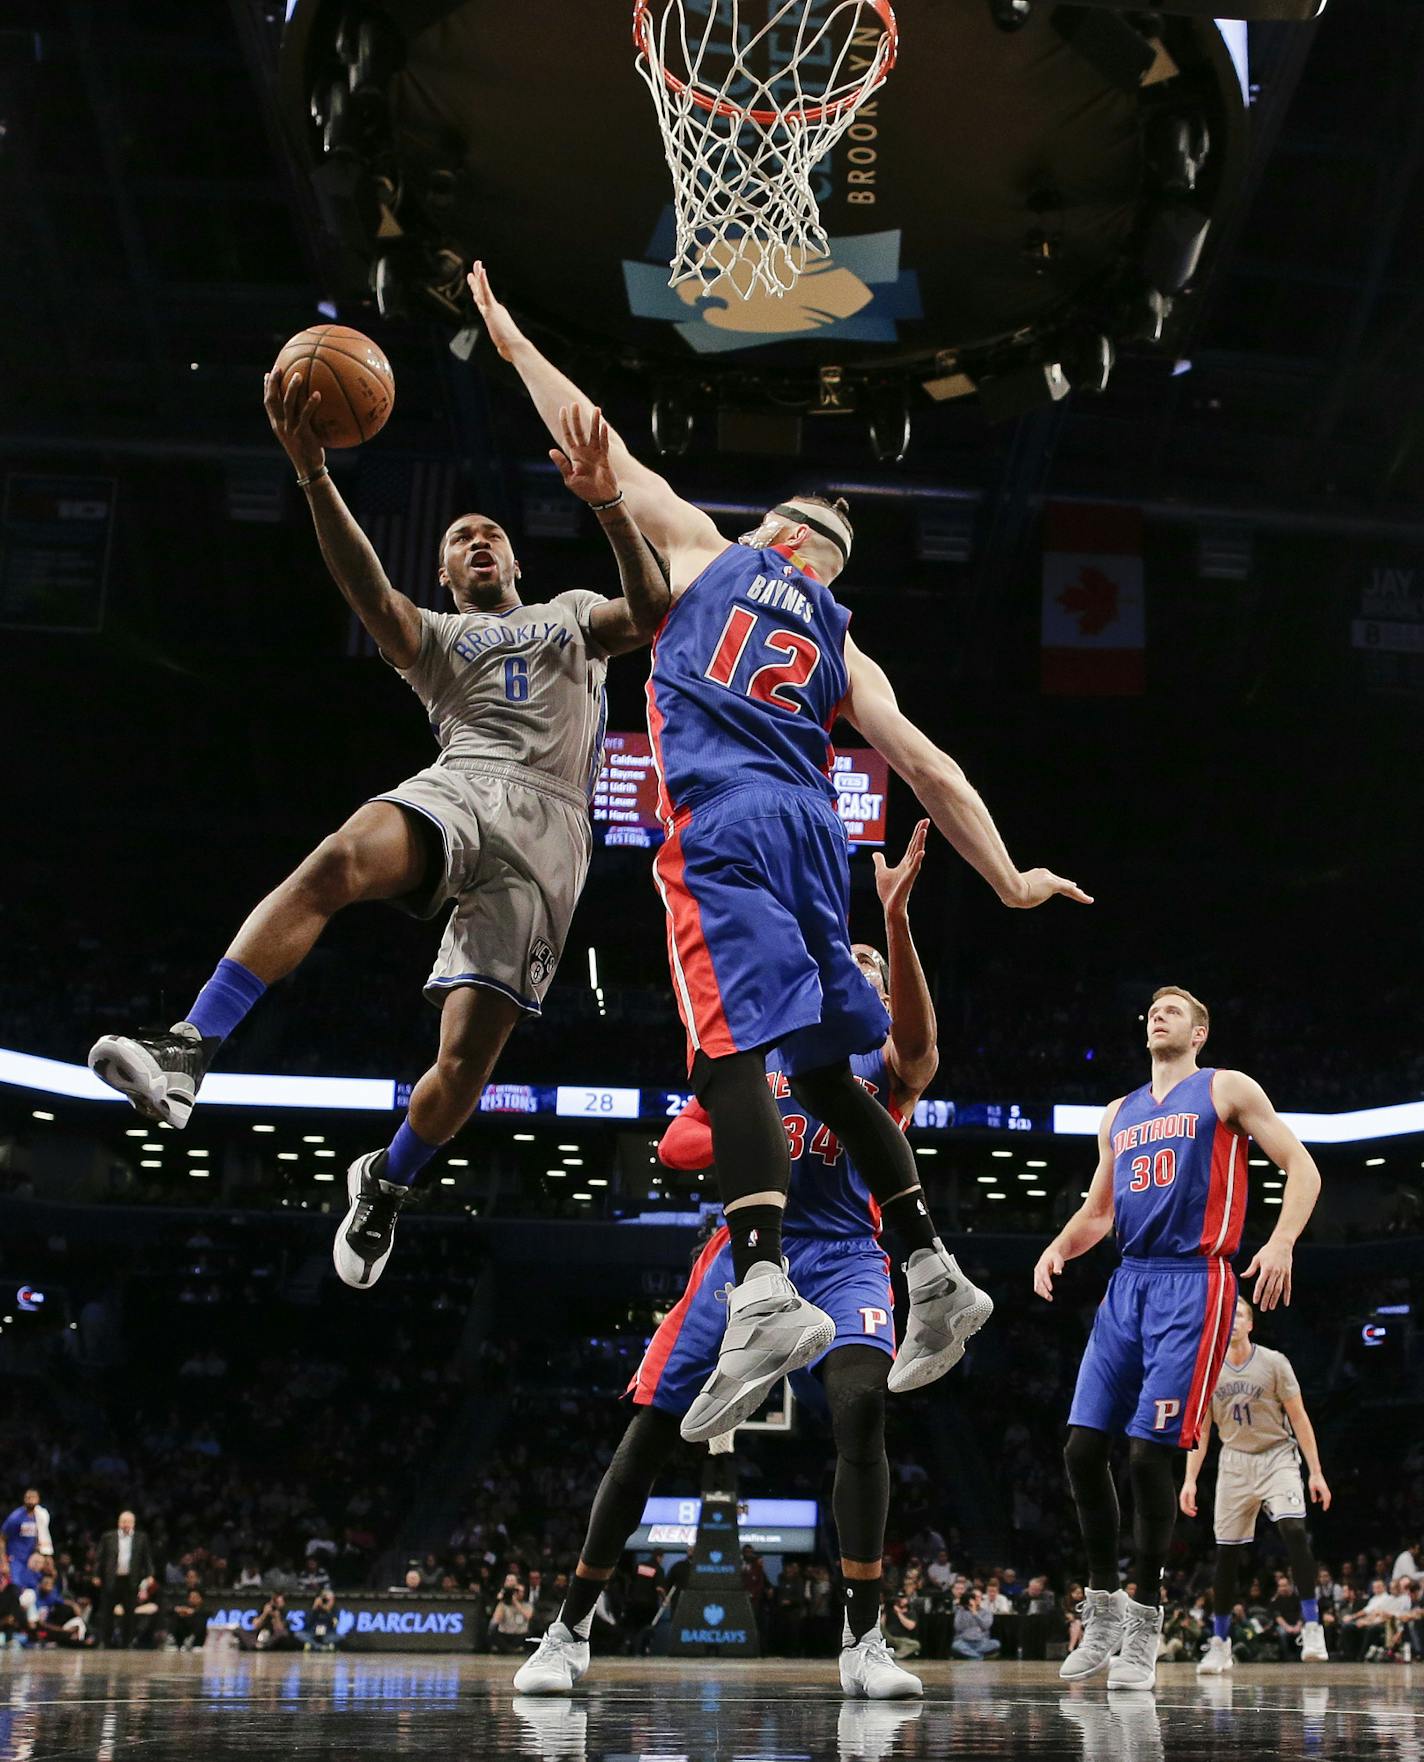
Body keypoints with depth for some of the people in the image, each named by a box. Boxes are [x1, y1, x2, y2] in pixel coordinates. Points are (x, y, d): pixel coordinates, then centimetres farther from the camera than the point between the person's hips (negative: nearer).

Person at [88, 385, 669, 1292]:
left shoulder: (572, 613, 29)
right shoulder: (435, 635, 26)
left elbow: (651, 614, 6)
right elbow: (372, 598, 2)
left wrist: (609, 504, -9)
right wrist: (314, 476, -14)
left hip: (550, 820, 0)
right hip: (457, 784, 0)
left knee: (469, 1054, -10)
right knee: (338, 859, -36)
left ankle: (386, 1183, 20)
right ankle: (190, 1053, -44)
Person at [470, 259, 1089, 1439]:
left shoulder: (705, 548, 19)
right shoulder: (844, 649, 24)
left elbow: (600, 451, 24)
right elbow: (931, 770, 16)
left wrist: (513, 343, 35)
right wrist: (1008, 880, 20)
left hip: (722, 820, -5)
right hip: (813, 827, 5)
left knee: (731, 1050, -17)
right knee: (823, 1066, 15)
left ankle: (765, 1294, -33)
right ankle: (936, 1276, 13)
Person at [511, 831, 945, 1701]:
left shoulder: (891, 1062, 8)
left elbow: (921, 1035, -18)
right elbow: (676, 1140, 11)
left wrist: (897, 917, -33)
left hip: (844, 1256, -2)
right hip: (749, 1247, 2)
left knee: (861, 1406, -29)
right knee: (651, 1431, -2)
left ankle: (864, 1639, -21)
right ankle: (571, 1630, 12)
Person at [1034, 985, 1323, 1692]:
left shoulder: (1227, 1090, 4)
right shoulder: (1120, 1113, 21)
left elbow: (1302, 1168, -2)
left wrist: (1281, 1242, -19)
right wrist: (1058, 1248, 5)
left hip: (1193, 1284, -6)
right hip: (1128, 1284, 6)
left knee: (1150, 1452, -11)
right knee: (1082, 1447, -2)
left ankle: (1145, 1620, 1)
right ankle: (1102, 1608, 12)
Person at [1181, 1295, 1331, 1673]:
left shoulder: (1273, 1363, -5)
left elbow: (1299, 1418, -4)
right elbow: (1200, 1430, 7)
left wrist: (1316, 1472, -10)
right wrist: (1190, 1480, -1)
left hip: (1277, 1457, -3)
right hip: (1234, 1463, 3)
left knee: (1294, 1529, -25)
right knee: (1227, 1552, 0)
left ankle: (1311, 1628, -20)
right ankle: (1219, 1644, 11)